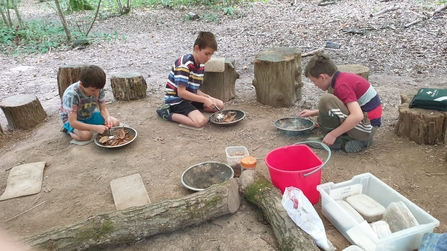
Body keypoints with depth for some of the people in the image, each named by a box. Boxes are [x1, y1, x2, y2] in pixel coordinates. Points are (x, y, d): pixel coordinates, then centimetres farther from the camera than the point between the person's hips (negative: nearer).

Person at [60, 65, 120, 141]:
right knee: (86, 135, -34)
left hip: (90, 116, 5)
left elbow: (103, 109, -9)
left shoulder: (98, 89, -21)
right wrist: (95, 128, -43)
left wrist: (107, 117, -33)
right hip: (71, 119, -4)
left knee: (115, 123, -13)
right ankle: (67, 130, -3)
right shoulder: (72, 94, -35)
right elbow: (72, 122, -35)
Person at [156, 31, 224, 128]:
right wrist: (204, 100, -23)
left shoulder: (201, 65, 4)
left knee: (219, 105, 6)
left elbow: (195, 89, 8)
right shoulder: (184, 64, -23)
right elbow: (181, 92, -26)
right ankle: (167, 114, -11)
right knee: (201, 121, -28)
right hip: (176, 100, -9)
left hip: (189, 97, 9)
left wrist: (207, 97, -11)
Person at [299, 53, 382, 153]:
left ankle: (336, 142, -7)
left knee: (326, 100, -24)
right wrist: (314, 112, 21)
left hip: (366, 128, -10)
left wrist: (333, 135, -26)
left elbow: (357, 116, -33)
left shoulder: (342, 85, -22)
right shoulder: (343, 78, 7)